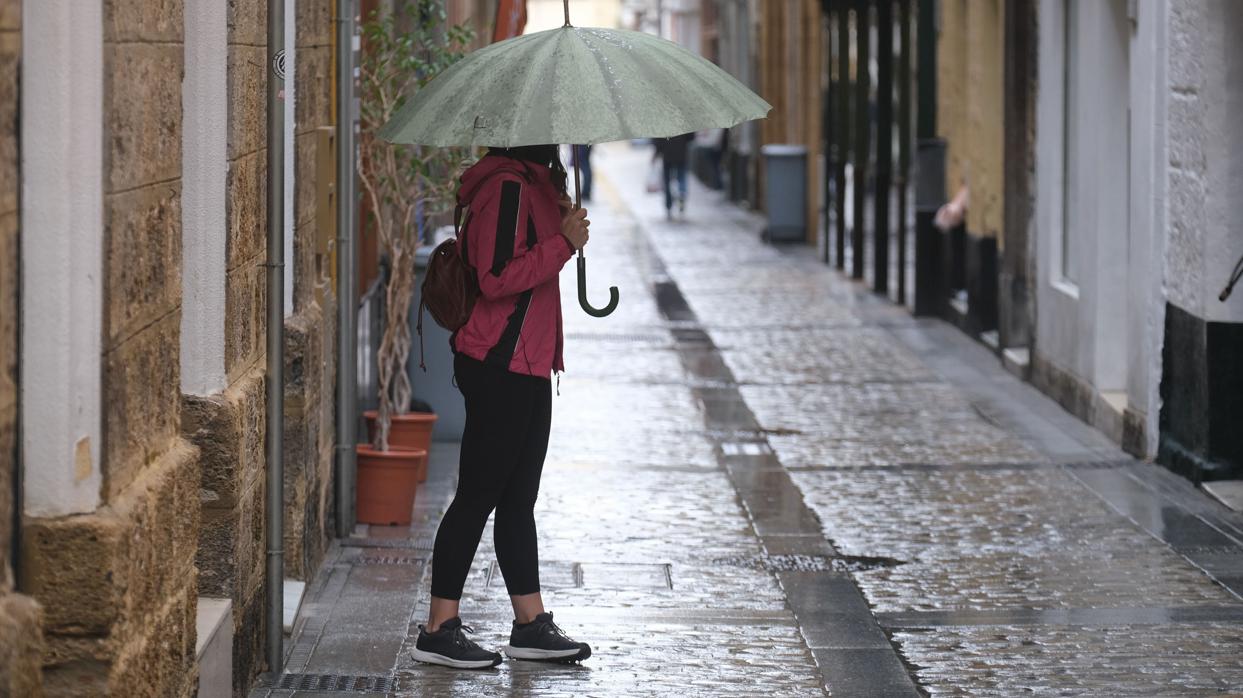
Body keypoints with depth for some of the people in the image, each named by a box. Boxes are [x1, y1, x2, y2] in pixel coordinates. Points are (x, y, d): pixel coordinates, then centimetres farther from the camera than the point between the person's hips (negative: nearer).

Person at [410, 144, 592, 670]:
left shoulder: (532, 184, 14)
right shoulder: (508, 187, -17)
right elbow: (497, 279, -23)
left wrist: (560, 224, 7)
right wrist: (564, 243, -18)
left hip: (527, 366, 10)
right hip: (502, 366, -10)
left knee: (519, 498, 13)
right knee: (479, 494, -4)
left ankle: (531, 625, 19)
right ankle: (439, 630, 2)